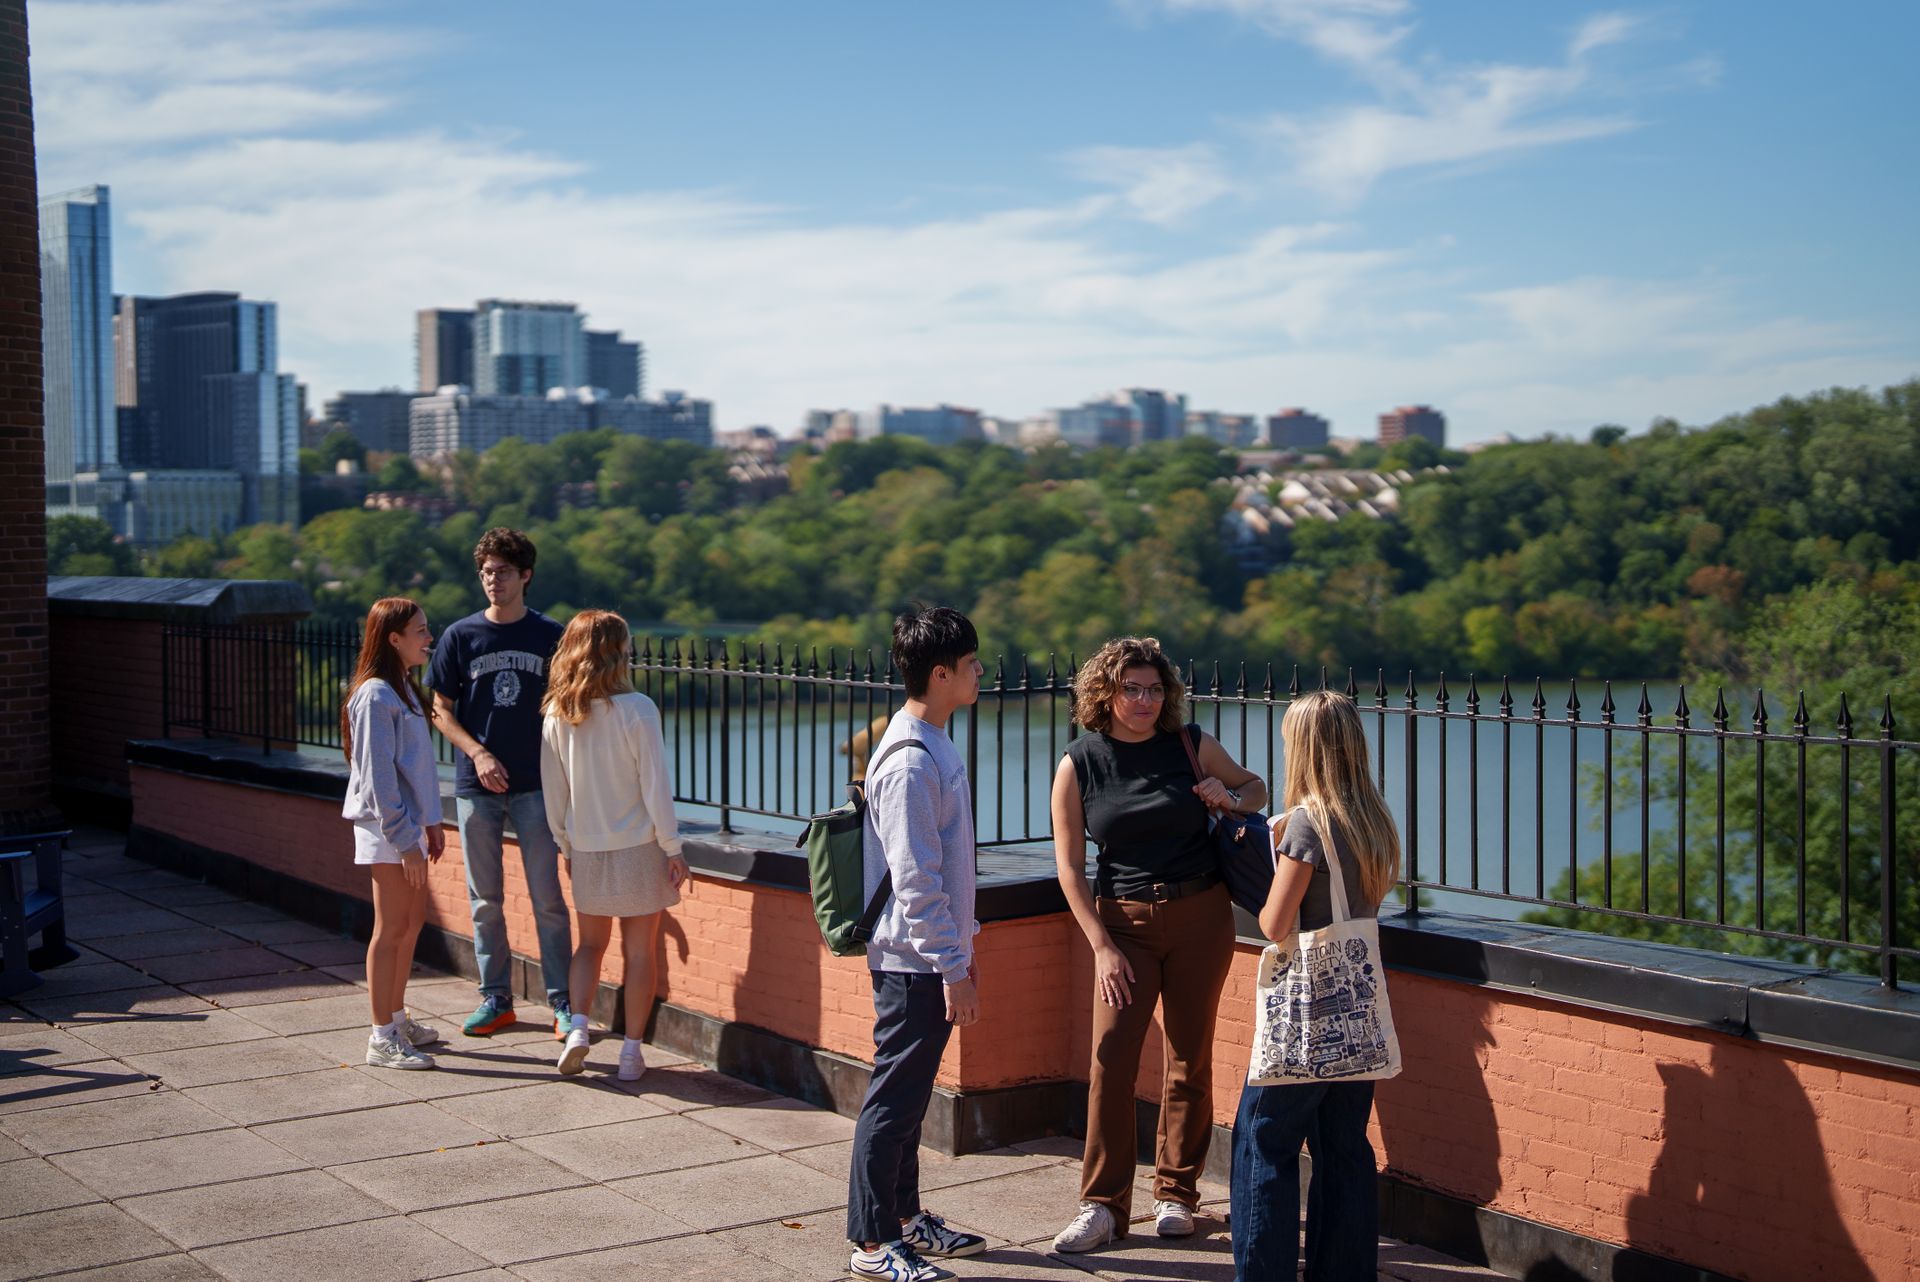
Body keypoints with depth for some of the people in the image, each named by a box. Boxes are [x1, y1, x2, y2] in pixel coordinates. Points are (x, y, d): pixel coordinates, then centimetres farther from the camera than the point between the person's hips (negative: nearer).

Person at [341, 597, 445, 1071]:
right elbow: (378, 777, -19)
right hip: (388, 832, -9)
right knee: (391, 930, -5)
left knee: (412, 923, 15)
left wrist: (430, 822, 16)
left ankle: (396, 1017, 27)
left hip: (408, 824, 9)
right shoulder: (375, 697, -17)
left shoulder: (404, 690, 13)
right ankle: (382, 1039, 1)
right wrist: (405, 840, -20)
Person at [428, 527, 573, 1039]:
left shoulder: (550, 636, 2)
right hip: (476, 785, 1)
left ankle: (562, 1000, 6)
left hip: (535, 784, -1)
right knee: (485, 898, 7)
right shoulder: (460, 636, 3)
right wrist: (478, 753, -9)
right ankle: (495, 998, 17)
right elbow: (441, 710, 6)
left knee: (547, 896, -1)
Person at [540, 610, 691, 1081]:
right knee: (639, 952, 6)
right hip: (638, 847, -3)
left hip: (586, 849, 4)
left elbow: (553, 789, 4)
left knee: (591, 944, 19)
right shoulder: (637, 709, -15)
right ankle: (631, 1051, 9)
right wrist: (673, 848, -4)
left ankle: (578, 1027, 2)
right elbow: (655, 785, -12)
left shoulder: (557, 714, -3)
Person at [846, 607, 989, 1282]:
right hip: (914, 960, -10)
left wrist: (962, 944, 21)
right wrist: (953, 969, -20)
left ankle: (904, 1215, 29)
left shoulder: (935, 745, 11)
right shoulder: (909, 761, -21)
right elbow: (915, 880, -22)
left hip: (931, 956, 10)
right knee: (895, 1098, -1)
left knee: (909, 1094, 18)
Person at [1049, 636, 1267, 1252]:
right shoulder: (1078, 765, -3)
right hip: (1123, 921, -1)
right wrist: (1102, 946, -7)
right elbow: (1069, 866, -1)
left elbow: (1256, 786, 16)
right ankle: (1103, 1207, -1)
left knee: (1189, 1058, 6)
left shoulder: (1191, 744, 0)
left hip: (1200, 917, 1)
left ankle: (1176, 1195, 19)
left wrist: (1232, 798, -8)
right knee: (1110, 1058, -9)